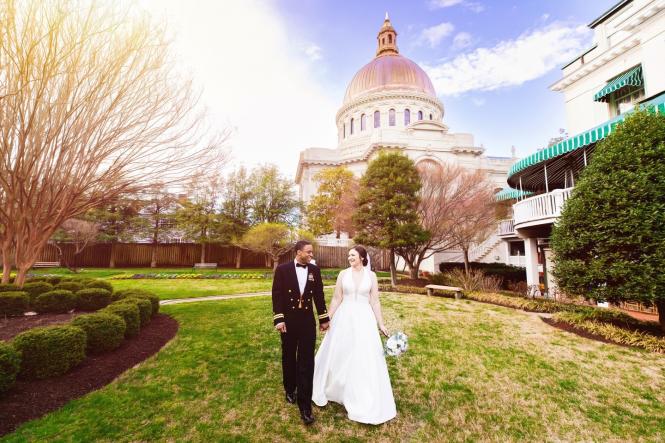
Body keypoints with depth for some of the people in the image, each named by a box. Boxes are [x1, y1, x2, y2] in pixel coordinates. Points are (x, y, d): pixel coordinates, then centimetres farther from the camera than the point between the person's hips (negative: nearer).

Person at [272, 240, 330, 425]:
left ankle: (305, 404, 13)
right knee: (289, 357, 18)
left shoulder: (315, 270, -1)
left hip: (307, 321, 1)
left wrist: (324, 318, 7)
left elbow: (319, 295, 4)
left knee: (306, 361, 1)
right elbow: (277, 295, -8)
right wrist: (278, 319, -13)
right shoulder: (282, 269, -8)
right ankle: (290, 389, 43)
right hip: (288, 320, -1)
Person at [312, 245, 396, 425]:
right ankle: (333, 389, 41)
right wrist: (327, 319, 2)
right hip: (344, 318, 1)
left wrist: (381, 324, -1)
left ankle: (365, 401, 27)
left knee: (365, 359, 6)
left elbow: (375, 301, 0)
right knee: (337, 356, 14)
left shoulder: (371, 275, -3)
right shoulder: (343, 274, -3)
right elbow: (336, 299, 1)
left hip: (364, 319, -1)